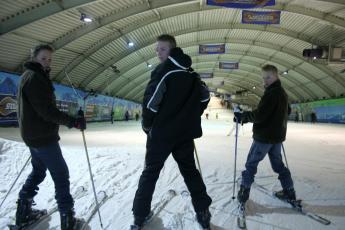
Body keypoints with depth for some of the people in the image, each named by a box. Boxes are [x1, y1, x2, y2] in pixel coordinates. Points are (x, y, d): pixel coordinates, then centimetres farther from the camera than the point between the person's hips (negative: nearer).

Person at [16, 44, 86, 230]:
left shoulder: (28, 76, 16)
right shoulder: (35, 77, -17)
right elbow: (47, 110, -26)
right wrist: (73, 122, -24)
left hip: (33, 134, 10)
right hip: (43, 136, -10)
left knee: (38, 170, 22)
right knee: (61, 174, -3)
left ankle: (23, 212, 30)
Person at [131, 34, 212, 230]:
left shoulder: (163, 71, -11)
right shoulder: (191, 73, 10)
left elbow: (151, 101, -18)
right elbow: (205, 96, 14)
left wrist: (147, 125, -3)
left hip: (162, 132, -5)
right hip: (185, 133, 6)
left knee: (150, 172, 8)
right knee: (190, 170, 18)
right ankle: (203, 211, 22)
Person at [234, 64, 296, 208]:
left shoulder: (271, 93, -19)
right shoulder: (283, 93, 12)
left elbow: (259, 115, -25)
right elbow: (287, 111, 27)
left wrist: (242, 117, -14)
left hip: (264, 136, -9)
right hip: (278, 136, 9)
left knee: (251, 163, 1)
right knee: (277, 163, 19)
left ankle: (243, 192, 7)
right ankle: (289, 192, 24)